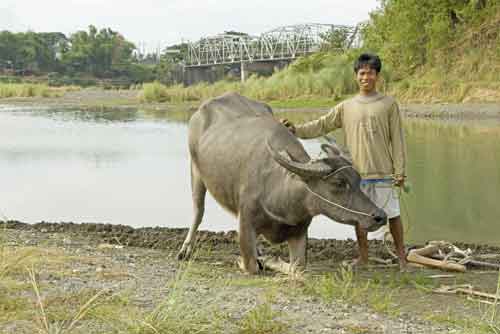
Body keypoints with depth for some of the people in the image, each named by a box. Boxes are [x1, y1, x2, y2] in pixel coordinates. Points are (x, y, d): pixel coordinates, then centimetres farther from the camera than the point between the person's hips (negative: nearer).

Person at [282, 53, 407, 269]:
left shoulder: (389, 105, 1)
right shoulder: (346, 107, 8)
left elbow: (397, 140, -1)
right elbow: (322, 125, 8)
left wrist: (400, 171, -5)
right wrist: (296, 130, -6)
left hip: (384, 173, -3)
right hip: (356, 173, 3)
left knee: (392, 213, 2)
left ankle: (401, 256, 15)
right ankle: (363, 257, 22)